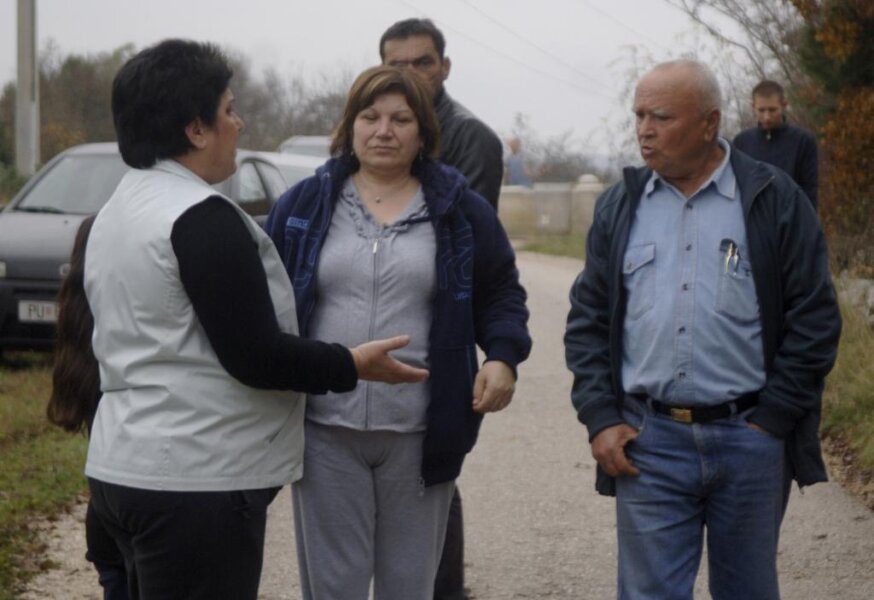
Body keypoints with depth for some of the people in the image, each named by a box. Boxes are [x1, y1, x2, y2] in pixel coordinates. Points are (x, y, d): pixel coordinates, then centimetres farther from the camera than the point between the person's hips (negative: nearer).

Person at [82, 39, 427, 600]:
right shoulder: (203, 218, -17)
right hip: (194, 482, -10)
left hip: (121, 466, 10)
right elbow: (255, 357, -19)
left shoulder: (116, 211, 15)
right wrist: (353, 364, -6)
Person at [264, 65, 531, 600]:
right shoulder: (304, 205, 8)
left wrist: (503, 355, -5)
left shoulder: (461, 210, 7)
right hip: (325, 432, 0)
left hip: (420, 435, 0)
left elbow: (501, 293, 12)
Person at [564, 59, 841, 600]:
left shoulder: (775, 200, 0)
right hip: (647, 441, 2)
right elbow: (588, 319, 11)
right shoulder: (620, 206, 9)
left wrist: (771, 421, -7)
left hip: (750, 439, -1)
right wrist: (600, 419, 0)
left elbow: (815, 318, -2)